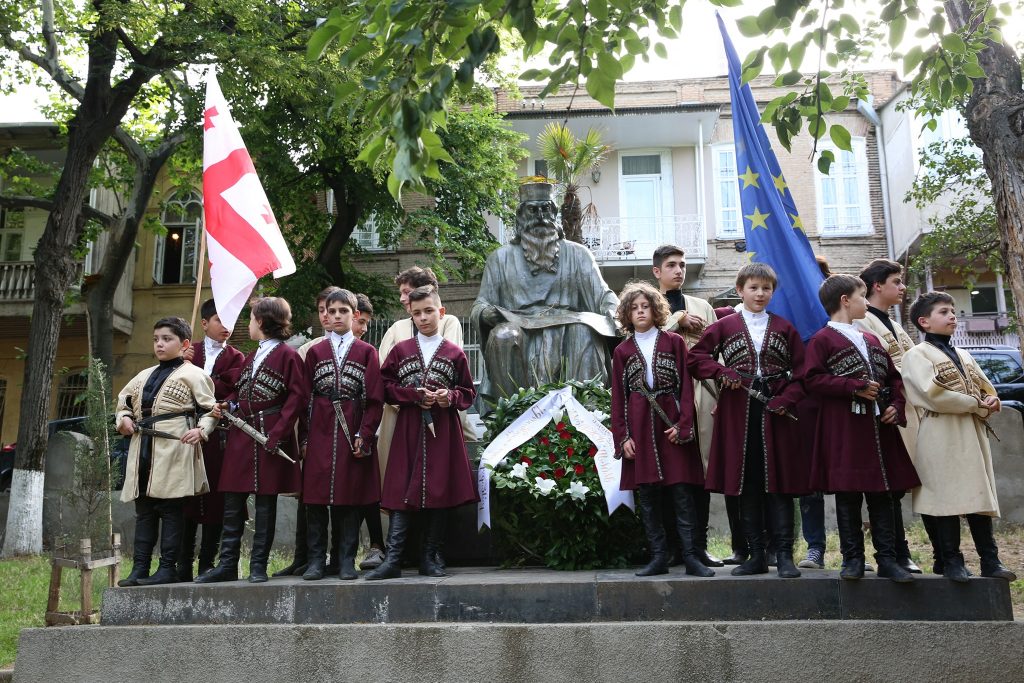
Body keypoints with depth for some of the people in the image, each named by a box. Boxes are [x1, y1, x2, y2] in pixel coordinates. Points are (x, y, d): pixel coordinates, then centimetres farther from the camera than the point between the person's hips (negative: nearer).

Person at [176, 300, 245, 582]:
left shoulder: (235, 357, 9)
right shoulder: (189, 352, 15)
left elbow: (226, 388, -8)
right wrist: (182, 365, -9)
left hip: (219, 434, -1)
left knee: (215, 499, -1)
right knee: (187, 496, 1)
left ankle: (207, 563, 6)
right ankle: (184, 563, 8)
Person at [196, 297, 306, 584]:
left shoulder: (287, 354, -7)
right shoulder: (252, 356, 18)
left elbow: (298, 396, -13)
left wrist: (278, 433, -18)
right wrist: (227, 405, 0)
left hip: (269, 438, -7)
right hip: (241, 436, 7)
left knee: (265, 504, 2)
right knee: (232, 503, 7)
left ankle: (258, 566, 10)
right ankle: (227, 564, 15)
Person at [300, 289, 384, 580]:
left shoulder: (367, 352, 6)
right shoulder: (315, 352, 11)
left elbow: (374, 398, 1)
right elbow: (305, 397, 9)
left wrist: (364, 435, -8)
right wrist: (304, 437, 1)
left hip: (353, 433, -1)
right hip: (320, 432, 1)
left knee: (351, 496, 1)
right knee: (316, 496, 0)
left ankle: (346, 559, 10)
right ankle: (316, 559, 9)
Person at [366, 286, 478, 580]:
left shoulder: (454, 354, 7)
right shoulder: (400, 350, 9)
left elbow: (468, 392, 9)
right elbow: (386, 386, 6)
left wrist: (450, 397, -11)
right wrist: (414, 395, -9)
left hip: (443, 429, 0)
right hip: (408, 429, 0)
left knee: (440, 491, 1)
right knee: (402, 491, -5)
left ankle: (430, 557, 12)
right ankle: (393, 559, -4)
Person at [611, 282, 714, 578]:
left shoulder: (674, 342, 7)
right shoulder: (622, 351, 11)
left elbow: (686, 385, 3)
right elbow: (618, 397, 9)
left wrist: (683, 424, -7)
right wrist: (622, 436, 2)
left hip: (672, 425, -2)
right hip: (640, 426, 2)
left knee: (682, 492, -4)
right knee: (647, 494, 3)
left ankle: (691, 557, 1)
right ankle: (658, 557, 10)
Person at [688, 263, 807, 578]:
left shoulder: (784, 328, 10)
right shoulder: (724, 326, 8)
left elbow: (801, 370, 7)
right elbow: (695, 358, 6)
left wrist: (787, 399, -9)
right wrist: (722, 373, -9)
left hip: (775, 412, 0)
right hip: (738, 412, 0)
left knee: (779, 483, -1)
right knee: (746, 485, 4)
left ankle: (784, 555, 4)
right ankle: (756, 555, 12)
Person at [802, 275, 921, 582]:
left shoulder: (871, 340, 20)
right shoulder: (822, 340, -2)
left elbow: (894, 377, 22)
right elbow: (812, 379, -13)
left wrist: (897, 406, 5)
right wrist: (855, 387, -15)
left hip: (879, 427, 6)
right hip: (843, 428, -6)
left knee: (884, 493, 6)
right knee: (848, 495, -1)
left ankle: (887, 558, 13)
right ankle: (853, 558, 9)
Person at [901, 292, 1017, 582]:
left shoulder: (963, 355, 22)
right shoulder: (917, 355, -2)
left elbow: (987, 389, 21)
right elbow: (934, 395, -14)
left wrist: (991, 404, -4)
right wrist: (978, 406, -8)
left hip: (974, 434, 7)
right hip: (942, 436, -7)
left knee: (980, 494, 5)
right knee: (947, 496, -6)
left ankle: (990, 560, 9)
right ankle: (952, 561, 1)